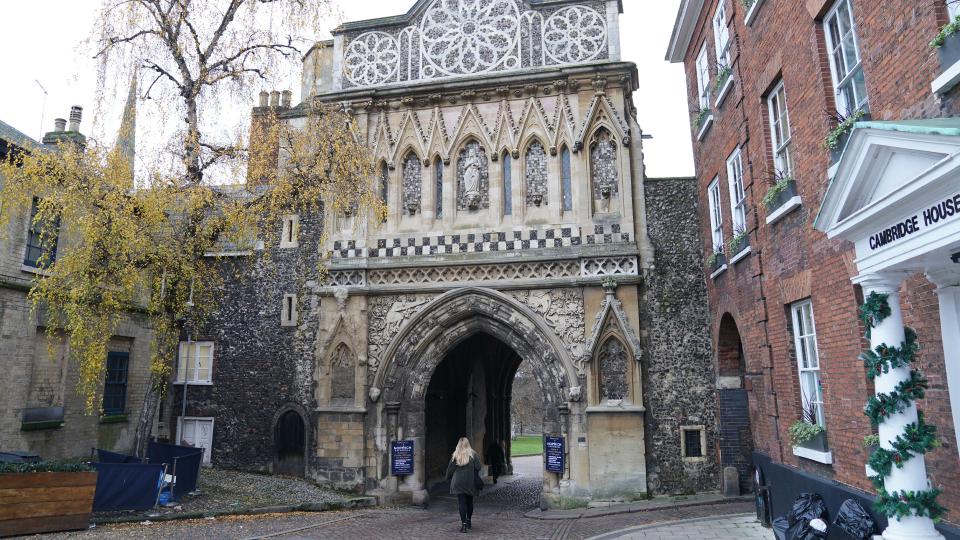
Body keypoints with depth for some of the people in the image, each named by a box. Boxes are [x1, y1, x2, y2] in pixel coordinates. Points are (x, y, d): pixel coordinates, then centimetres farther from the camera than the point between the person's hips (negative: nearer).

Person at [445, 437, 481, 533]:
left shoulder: (455, 455, -4)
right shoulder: (473, 455, -5)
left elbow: (450, 469, 0)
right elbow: (478, 467, -8)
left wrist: (449, 478, 15)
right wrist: (475, 478, 9)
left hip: (458, 483, -1)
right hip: (470, 482, 1)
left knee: (462, 502, 0)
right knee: (469, 502, 16)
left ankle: (464, 524, -8)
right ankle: (468, 522, 26)